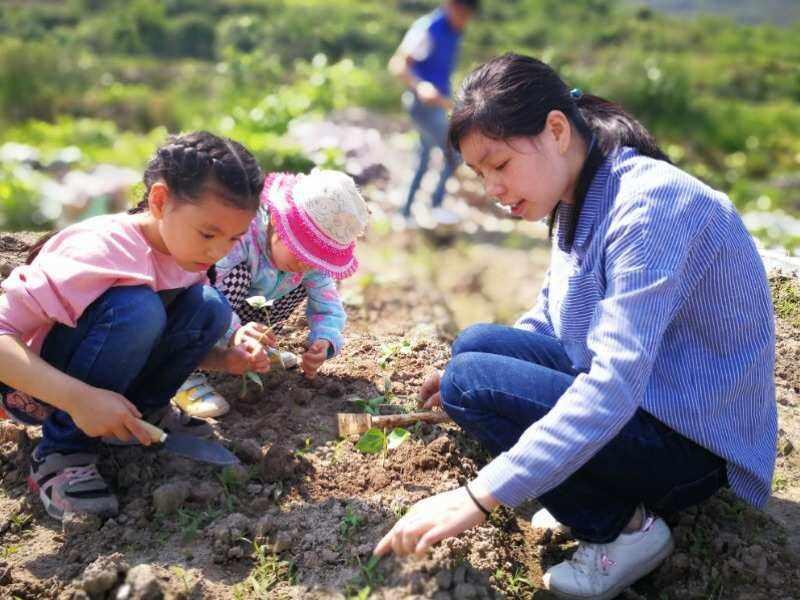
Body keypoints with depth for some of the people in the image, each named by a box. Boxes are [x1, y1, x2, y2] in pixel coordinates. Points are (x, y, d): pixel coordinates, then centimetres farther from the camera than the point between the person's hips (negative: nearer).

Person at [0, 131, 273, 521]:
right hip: (34, 385, -6)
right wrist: (79, 398, -45)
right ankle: (61, 452, -18)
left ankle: (144, 413, 5)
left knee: (208, 308, -14)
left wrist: (226, 360, -14)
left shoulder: (186, 253, -8)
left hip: (112, 387, 7)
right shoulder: (98, 251, -31)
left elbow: (176, 339, 6)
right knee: (135, 309, -34)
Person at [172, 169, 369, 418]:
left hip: (242, 315, 6)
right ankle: (187, 376, -32)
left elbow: (329, 308, -11)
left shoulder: (310, 259, -16)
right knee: (237, 274, -36)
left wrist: (323, 342, -32)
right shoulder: (240, 231, -36)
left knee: (305, 283, -3)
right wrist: (234, 332, -57)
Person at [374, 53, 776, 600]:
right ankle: (587, 491, 7)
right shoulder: (581, 198, 2)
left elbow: (612, 387, -34)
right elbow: (549, 318, 16)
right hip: (630, 393, 9)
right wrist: (463, 376, 3)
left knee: (471, 380, -18)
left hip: (694, 438, -9)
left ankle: (624, 526, -5)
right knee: (475, 345, 5)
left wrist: (479, 497, -34)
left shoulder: (651, 206, -27)